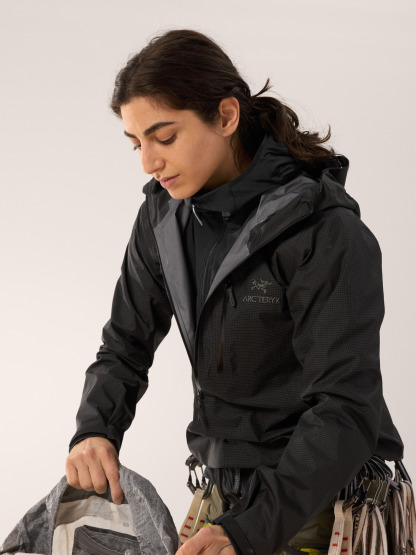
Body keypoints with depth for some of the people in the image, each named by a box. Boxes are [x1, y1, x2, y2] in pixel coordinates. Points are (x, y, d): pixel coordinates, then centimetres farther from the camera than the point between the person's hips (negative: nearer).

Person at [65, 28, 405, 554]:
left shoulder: (326, 231, -22)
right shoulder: (163, 216, -2)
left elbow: (346, 404, -25)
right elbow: (127, 344, 5)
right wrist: (95, 430, -15)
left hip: (321, 503, -5)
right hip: (228, 488, 6)